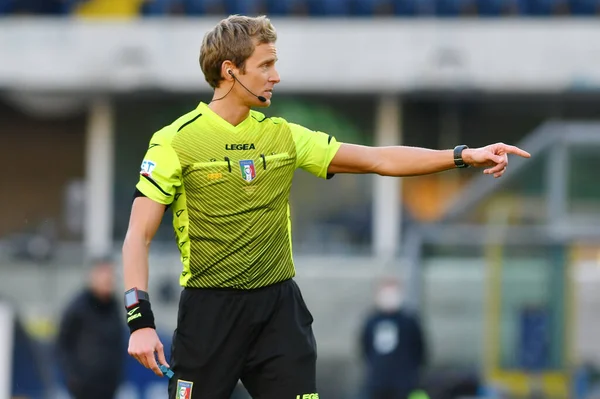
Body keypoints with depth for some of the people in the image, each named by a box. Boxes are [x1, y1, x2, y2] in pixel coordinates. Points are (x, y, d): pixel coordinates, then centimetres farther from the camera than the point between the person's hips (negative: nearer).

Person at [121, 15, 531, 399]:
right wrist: (140, 320, -19)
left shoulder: (283, 135, 8)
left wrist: (465, 155, 0)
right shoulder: (175, 141, -6)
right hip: (210, 311, -4)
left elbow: (379, 159, 9)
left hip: (279, 308, 4)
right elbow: (139, 236, -8)